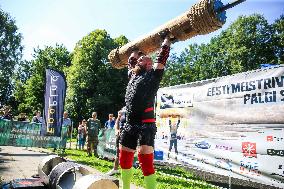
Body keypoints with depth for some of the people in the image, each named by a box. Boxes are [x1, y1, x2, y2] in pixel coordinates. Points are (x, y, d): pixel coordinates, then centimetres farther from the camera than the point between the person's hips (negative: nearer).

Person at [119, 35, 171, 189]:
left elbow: (161, 58, 2)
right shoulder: (132, 76, 22)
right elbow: (130, 62, 40)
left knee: (146, 163, -14)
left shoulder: (153, 75, 5)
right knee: (124, 160, 15)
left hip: (146, 125, -7)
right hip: (129, 125, 7)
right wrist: (135, 52, 41)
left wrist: (167, 39, 10)